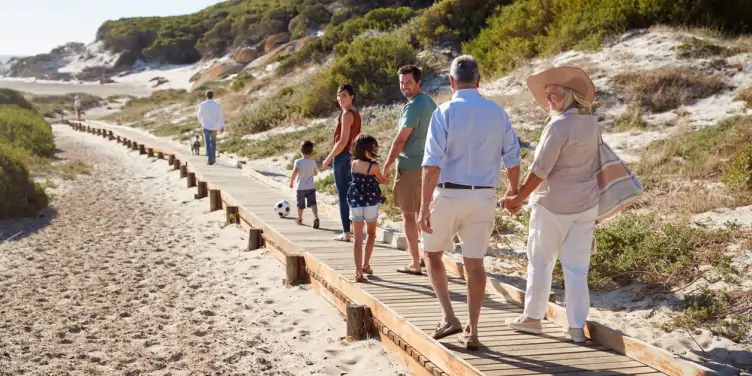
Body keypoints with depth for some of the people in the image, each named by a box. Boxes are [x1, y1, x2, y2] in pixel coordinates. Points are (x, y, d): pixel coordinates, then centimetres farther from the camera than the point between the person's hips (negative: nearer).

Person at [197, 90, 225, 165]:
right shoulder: (217, 105, -7)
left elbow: (200, 115, 5)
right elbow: (220, 116, -9)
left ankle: (210, 160, -15)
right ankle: (213, 158, 26)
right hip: (214, 126, 2)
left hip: (206, 126, -2)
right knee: (213, 142, 21)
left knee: (208, 144, -3)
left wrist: (201, 122, 26)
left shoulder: (202, 104, -8)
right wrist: (222, 127, -4)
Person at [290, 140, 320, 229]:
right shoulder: (313, 162, 0)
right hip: (311, 187, 1)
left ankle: (300, 220, 28)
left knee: (300, 205, 13)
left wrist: (291, 182, -7)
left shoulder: (298, 162, -9)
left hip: (300, 187, -1)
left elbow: (294, 172, -19)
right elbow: (315, 173, 11)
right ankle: (316, 217, -28)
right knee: (312, 203, -6)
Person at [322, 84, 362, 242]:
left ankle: (346, 233, -1)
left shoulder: (347, 114, -15)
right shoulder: (355, 113, 13)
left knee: (343, 196, -4)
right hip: (352, 156, 9)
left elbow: (343, 141, -21)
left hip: (342, 157, -9)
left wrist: (329, 158, -14)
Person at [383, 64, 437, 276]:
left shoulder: (413, 106, -16)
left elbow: (400, 140, -18)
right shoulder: (430, 103, 12)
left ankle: (415, 264, -1)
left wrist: (387, 166, -11)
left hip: (409, 166, -9)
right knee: (422, 213, 17)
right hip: (427, 165, 9)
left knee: (408, 215, -3)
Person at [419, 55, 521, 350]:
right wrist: (514, 190, 25)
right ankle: (472, 331, 14)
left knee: (432, 252, 17)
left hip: (449, 194, -3)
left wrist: (425, 205, -13)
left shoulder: (445, 112, -9)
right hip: (484, 196, 3)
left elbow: (432, 163, -16)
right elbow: (513, 160, 7)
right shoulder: (498, 113, 3)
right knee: (474, 262, 11)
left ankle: (449, 317, 9)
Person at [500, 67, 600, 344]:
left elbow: (539, 170, -18)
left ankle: (532, 317, 21)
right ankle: (577, 326, 12)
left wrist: (518, 199, -10)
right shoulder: (591, 121, 4)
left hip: (554, 206, -6)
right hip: (586, 205, 6)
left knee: (540, 262, 10)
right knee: (577, 268, 9)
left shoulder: (559, 125, -18)